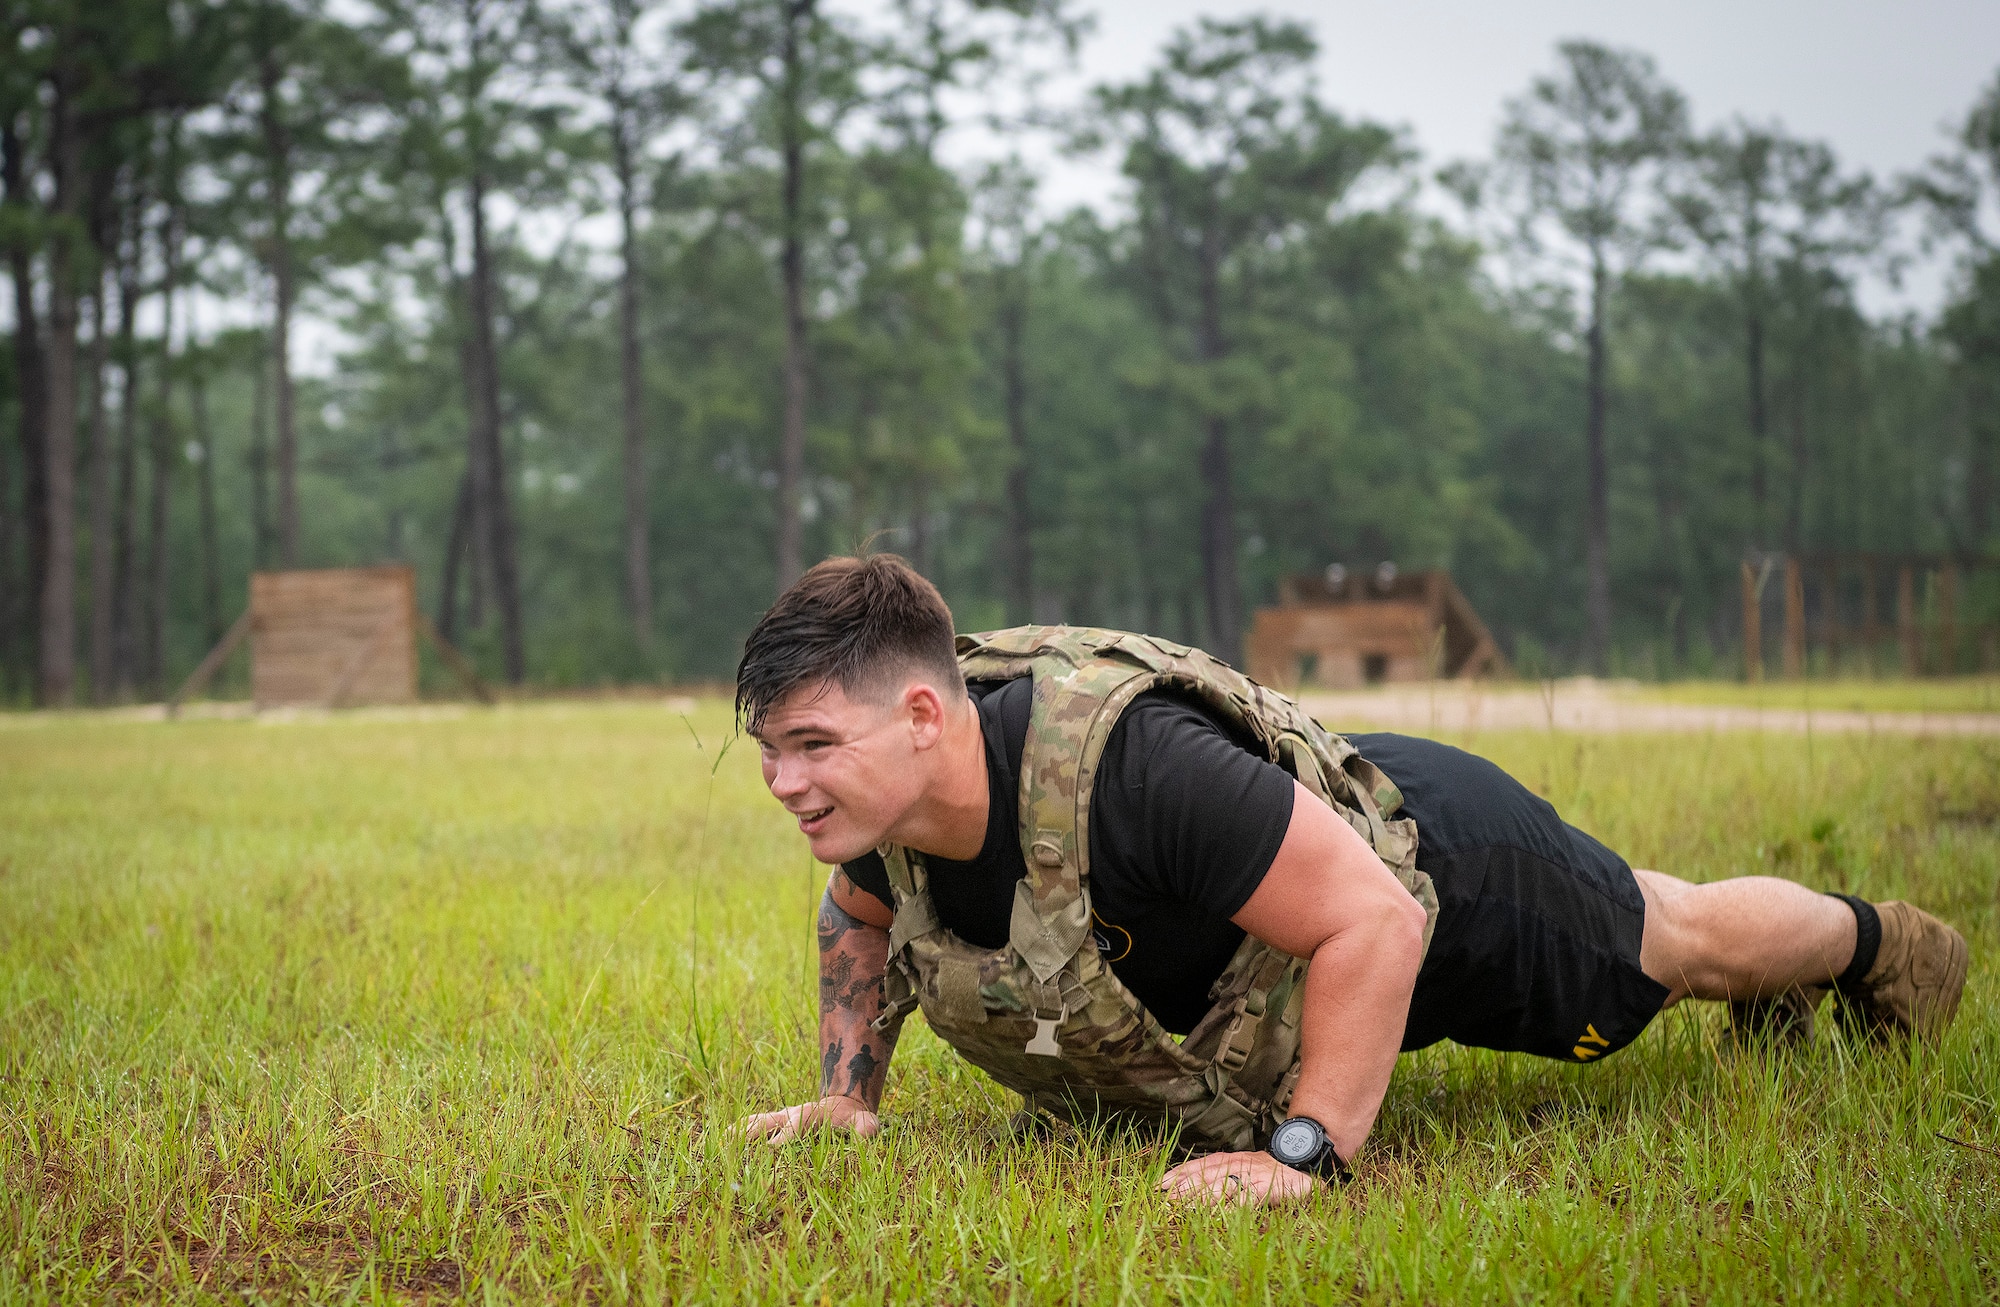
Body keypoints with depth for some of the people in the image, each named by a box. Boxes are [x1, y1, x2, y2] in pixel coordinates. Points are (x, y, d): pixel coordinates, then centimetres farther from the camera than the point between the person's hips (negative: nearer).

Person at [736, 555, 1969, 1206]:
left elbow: (1375, 918, -44)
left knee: (1679, 941, 21)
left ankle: (1876, 941, 54)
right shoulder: (880, 803, -24)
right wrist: (848, 1092, -9)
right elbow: (864, 914, 2)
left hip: (1427, 858, -7)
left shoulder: (1118, 767, -48)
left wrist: (1301, 1153, -45)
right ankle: (1777, 987, 67)